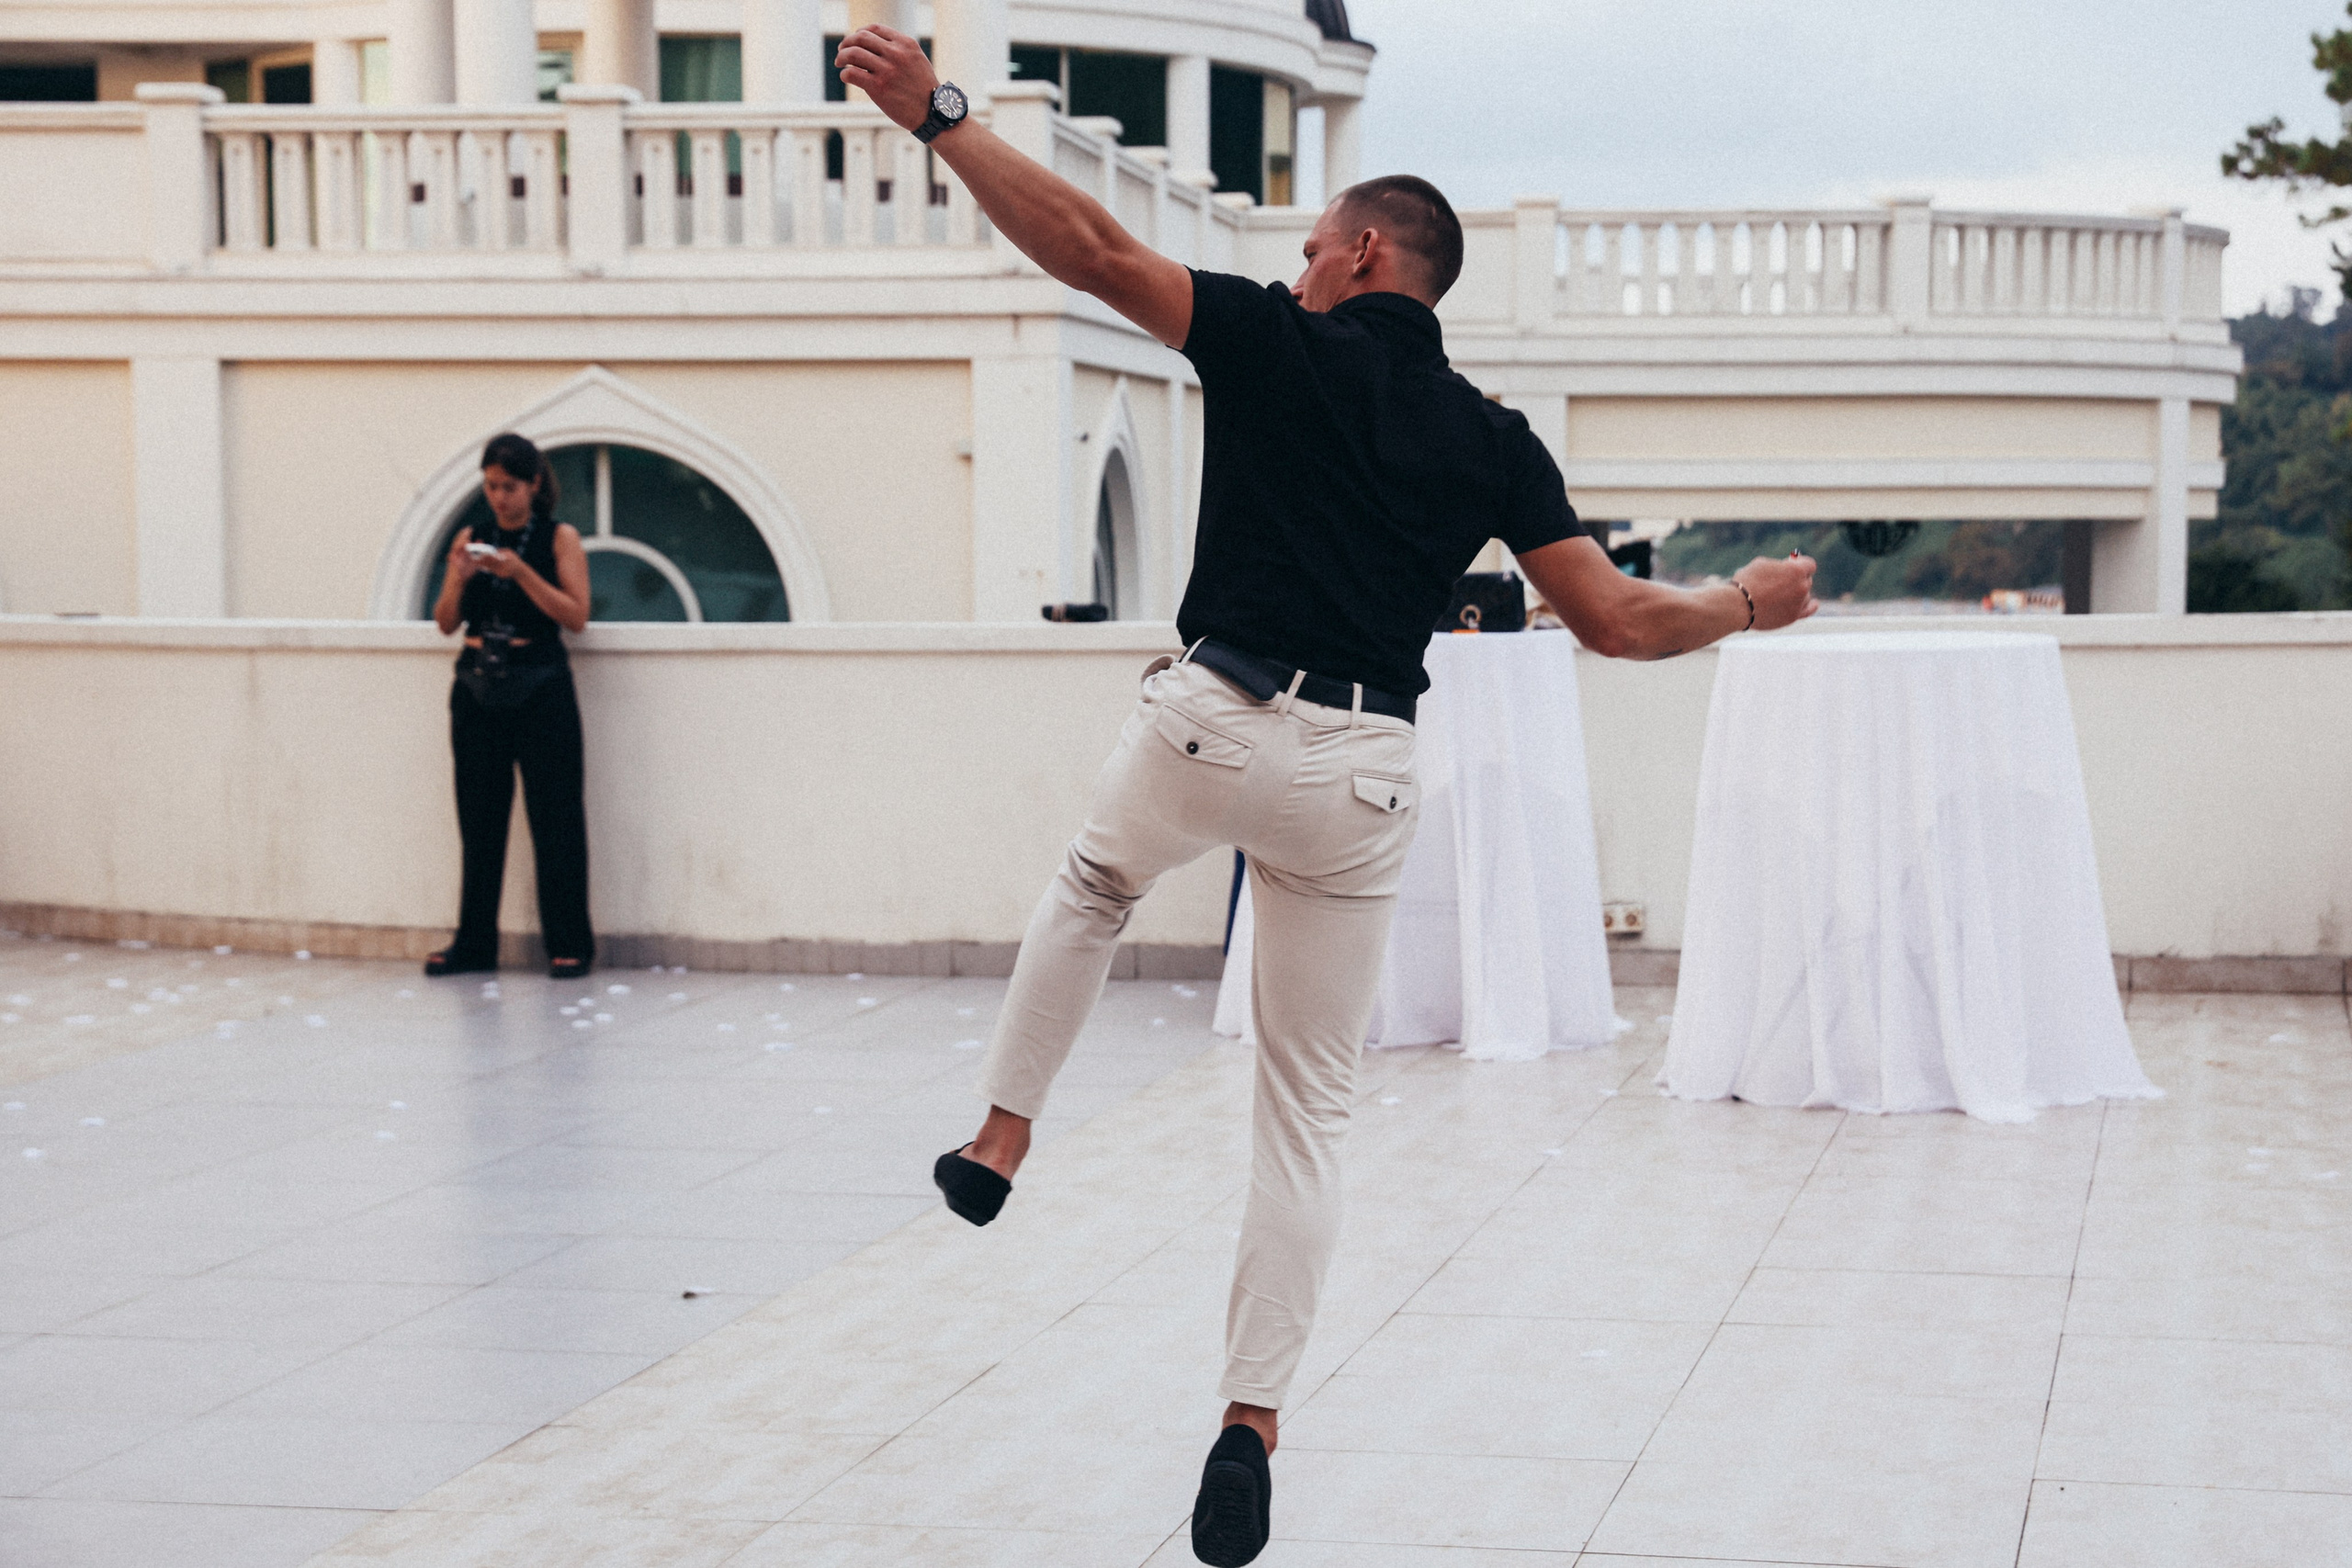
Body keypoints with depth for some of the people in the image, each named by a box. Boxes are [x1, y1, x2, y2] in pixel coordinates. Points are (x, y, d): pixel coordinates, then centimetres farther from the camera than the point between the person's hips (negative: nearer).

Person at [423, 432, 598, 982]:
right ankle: (474, 942, 13)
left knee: (554, 818, -4)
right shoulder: (474, 540, 11)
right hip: (478, 688, 4)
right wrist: (458, 576, -10)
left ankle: (569, 945, 1)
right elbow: (446, 622, 9)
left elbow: (576, 615, -9)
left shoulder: (559, 538, 1)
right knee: (478, 819, 6)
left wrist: (519, 571, -17)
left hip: (540, 688, -4)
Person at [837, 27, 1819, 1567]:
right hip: (1359, 778, 2)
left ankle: (1000, 1138, 31)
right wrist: (1747, 604, 25)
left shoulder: (1280, 346, -1)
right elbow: (1620, 620, 5)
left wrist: (938, 113, -5)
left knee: (1094, 884, 36)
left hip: (1211, 728, -2)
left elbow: (1092, 245, -8)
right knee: (1311, 1106, 9)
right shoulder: (1494, 441, 8)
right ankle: (1252, 1427, 3)